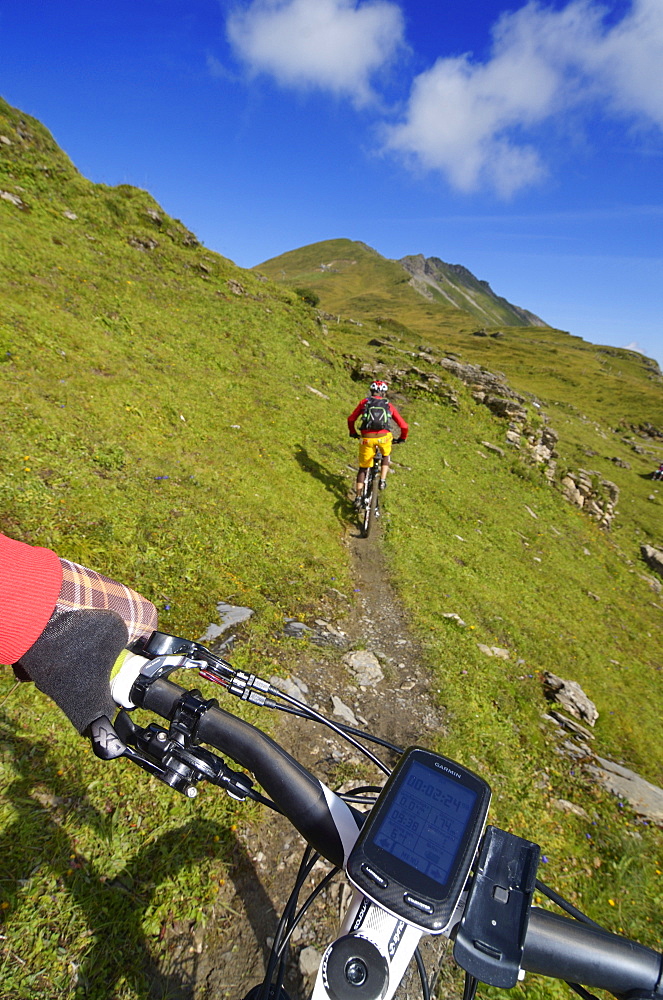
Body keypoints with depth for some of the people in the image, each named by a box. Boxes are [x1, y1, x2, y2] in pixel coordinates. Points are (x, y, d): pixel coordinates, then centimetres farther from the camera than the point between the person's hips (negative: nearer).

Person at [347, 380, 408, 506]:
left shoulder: (364, 402, 15)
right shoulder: (389, 405, 17)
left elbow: (351, 419, 17)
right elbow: (404, 426, 15)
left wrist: (353, 432, 35)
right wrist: (402, 438, 33)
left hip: (367, 438, 0)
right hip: (384, 437, 0)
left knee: (363, 467, 16)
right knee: (386, 456, 33)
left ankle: (358, 497, 14)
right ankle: (382, 481, 18)